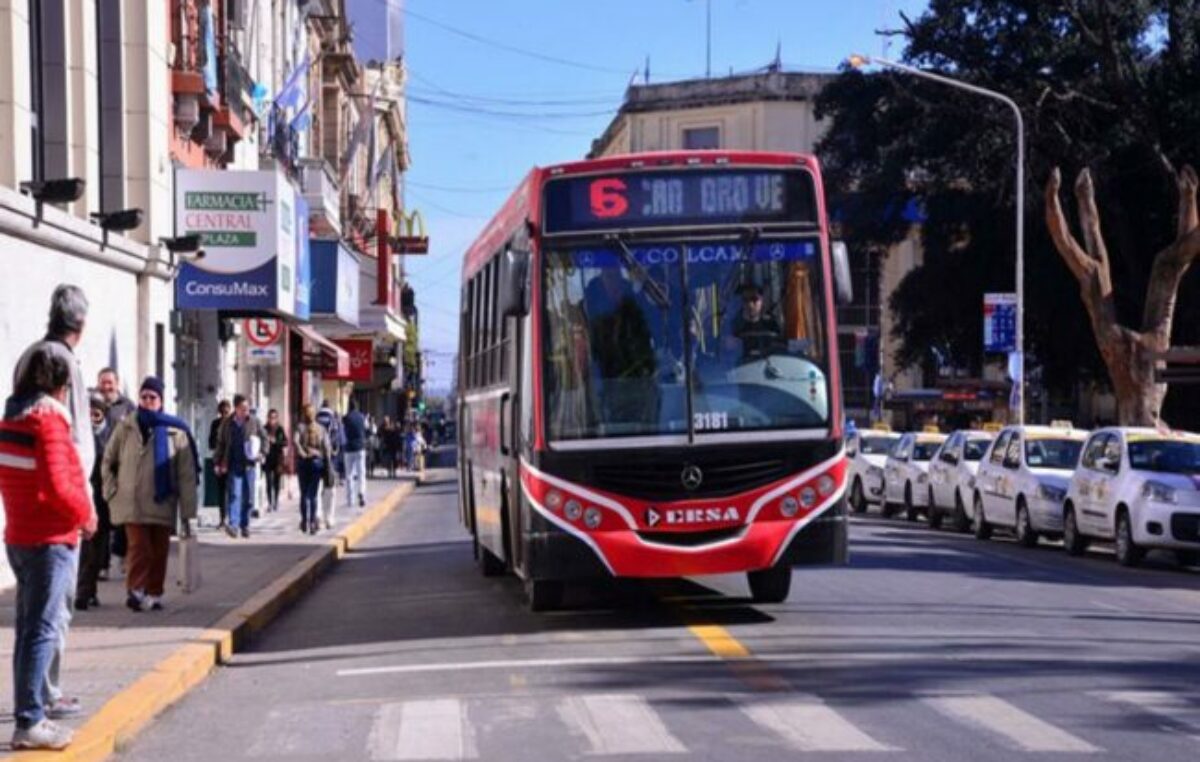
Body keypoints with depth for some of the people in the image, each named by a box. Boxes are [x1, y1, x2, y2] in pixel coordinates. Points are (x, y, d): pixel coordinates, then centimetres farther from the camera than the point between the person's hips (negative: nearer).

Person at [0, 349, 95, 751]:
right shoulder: (49, 420, -17)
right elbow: (56, 487, -25)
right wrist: (85, 515, -9)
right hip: (50, 540, -9)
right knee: (42, 630, -6)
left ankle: (38, 704, 27)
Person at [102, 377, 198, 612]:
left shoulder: (175, 432, -1)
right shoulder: (126, 428, 2)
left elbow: (186, 475, -1)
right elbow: (108, 462, 15)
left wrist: (186, 513, -3)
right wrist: (112, 491, 3)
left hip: (162, 504, 1)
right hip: (132, 504, -1)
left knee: (159, 552, 6)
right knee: (140, 548, -12)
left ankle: (154, 594, 18)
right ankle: (135, 591, -9)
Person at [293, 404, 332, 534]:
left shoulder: (300, 427, -3)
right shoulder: (322, 429, 1)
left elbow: (295, 441, -21)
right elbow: (327, 448, -4)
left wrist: (301, 453, -9)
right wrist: (328, 467, -1)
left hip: (303, 462, 0)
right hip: (317, 461, 0)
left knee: (304, 493, 12)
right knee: (313, 495, 3)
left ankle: (304, 521, 15)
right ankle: (312, 522, -4)